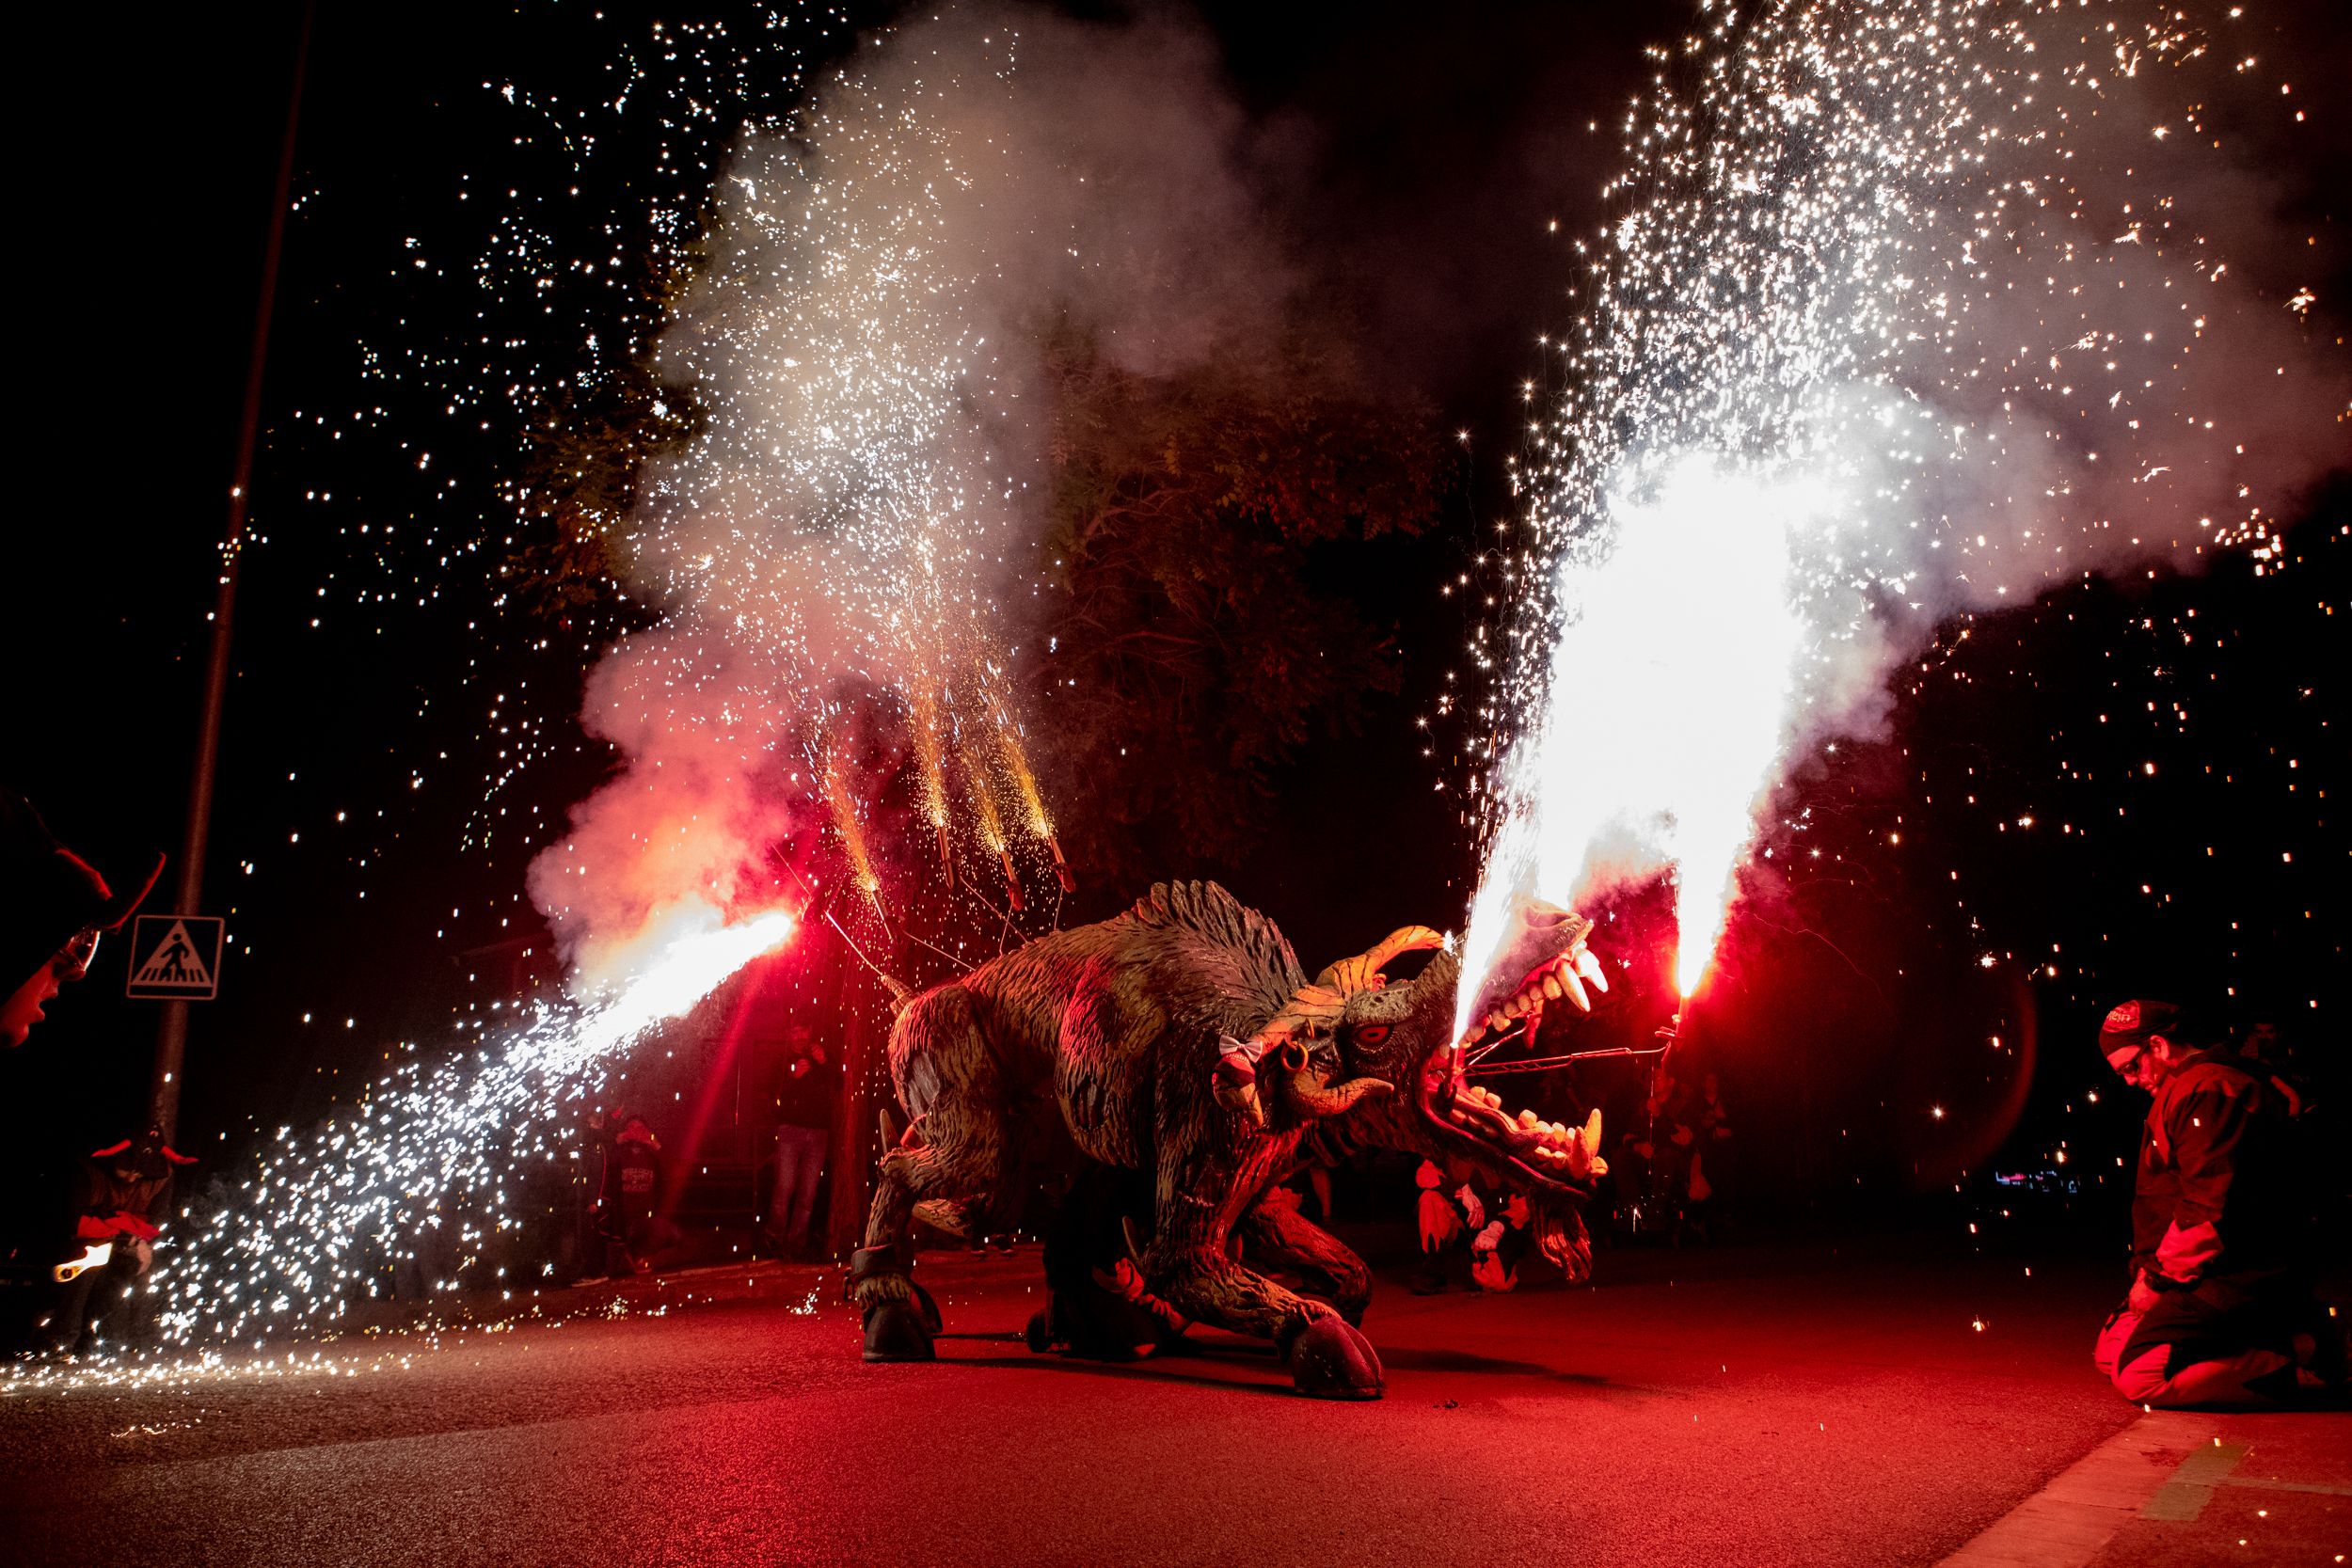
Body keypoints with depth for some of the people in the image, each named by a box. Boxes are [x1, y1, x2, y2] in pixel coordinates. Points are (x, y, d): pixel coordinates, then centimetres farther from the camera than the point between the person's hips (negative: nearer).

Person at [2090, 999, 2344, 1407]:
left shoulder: (2206, 1091, -17)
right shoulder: (2186, 1091, 19)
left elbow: (2209, 1208, -24)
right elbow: (2167, 1201, 21)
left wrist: (2157, 1277, -13)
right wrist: (2149, 1269, 10)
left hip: (2239, 1277, -11)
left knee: (2138, 1374, -21)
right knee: (2112, 1351, 10)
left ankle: (2299, 1360, -10)